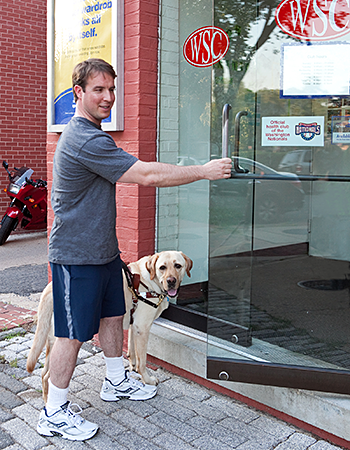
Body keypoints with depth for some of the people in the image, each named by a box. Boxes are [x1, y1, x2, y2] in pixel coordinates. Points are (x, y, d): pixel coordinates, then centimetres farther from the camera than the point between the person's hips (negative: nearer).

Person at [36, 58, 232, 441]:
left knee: (112, 315, 20)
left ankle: (117, 381, 38)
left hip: (102, 250, 10)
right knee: (73, 334, 0)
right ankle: (54, 413, 16)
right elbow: (146, 175, -26)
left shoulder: (88, 135, 14)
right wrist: (204, 171, -19)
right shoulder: (85, 140, -23)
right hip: (76, 256, -10)